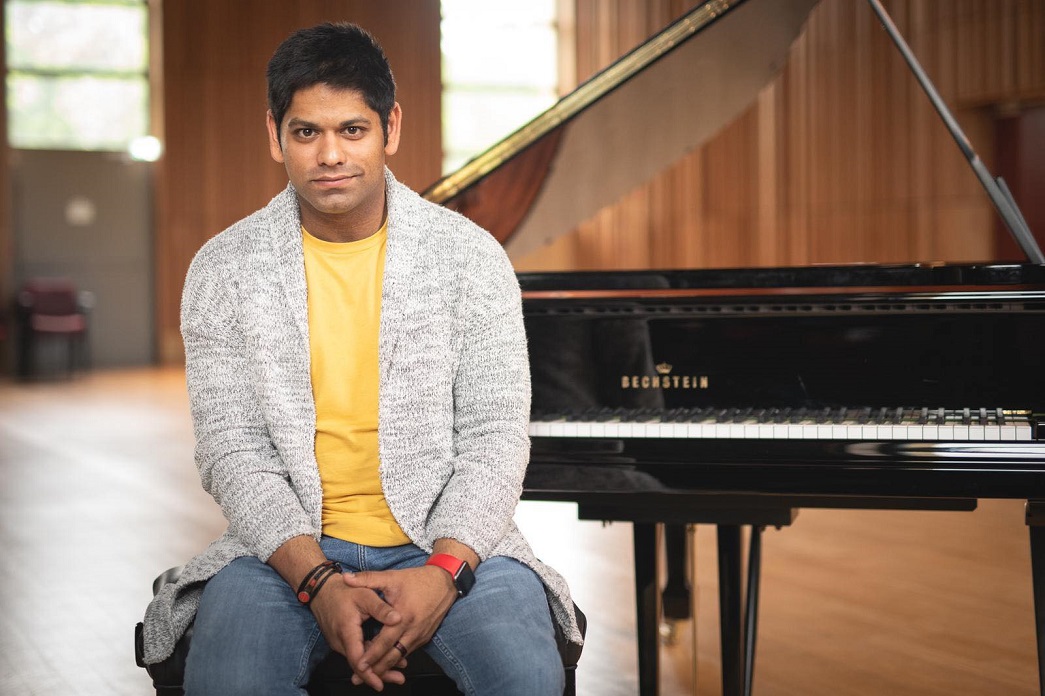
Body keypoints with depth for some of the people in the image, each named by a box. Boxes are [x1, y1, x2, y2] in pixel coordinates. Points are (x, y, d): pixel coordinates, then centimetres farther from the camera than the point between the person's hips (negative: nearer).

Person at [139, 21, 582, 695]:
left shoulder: (470, 255, 1)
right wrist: (318, 582, -18)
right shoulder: (225, 268, 2)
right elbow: (233, 449, -3)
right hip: (286, 545, 0)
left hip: (450, 542, 0)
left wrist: (444, 572, -19)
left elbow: (494, 437, -2)